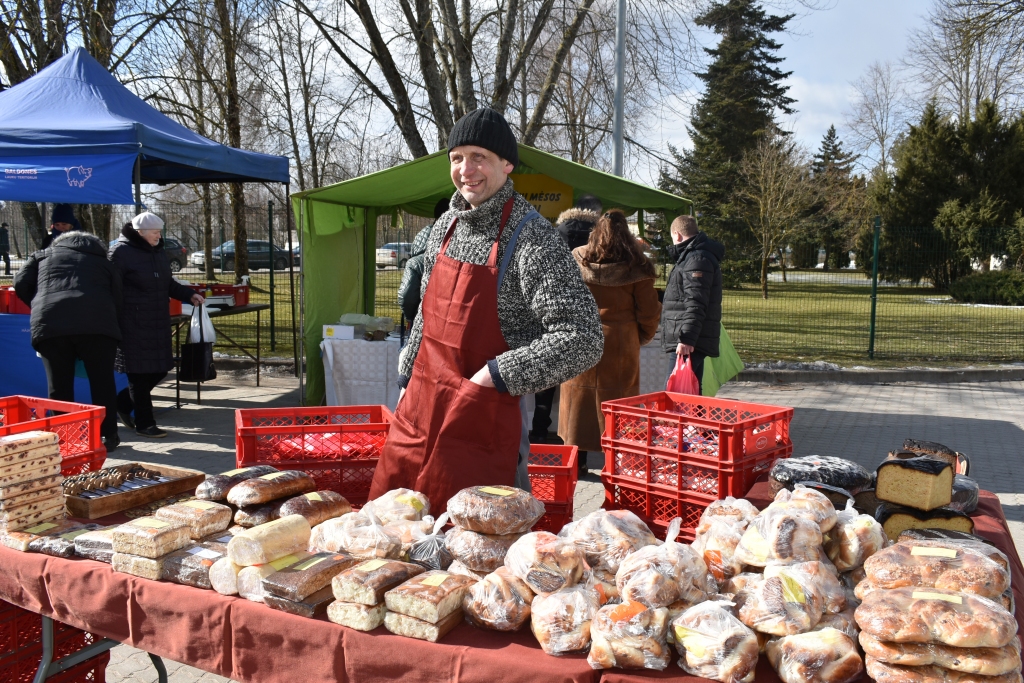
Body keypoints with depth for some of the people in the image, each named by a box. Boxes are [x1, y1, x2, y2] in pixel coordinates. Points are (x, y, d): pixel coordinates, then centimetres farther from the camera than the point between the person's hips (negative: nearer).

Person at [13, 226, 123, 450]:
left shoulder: (43, 255, 26)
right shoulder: (104, 263, 26)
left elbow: (21, 284, 16)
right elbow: (117, 301, 17)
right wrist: (110, 323, 26)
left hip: (49, 324, 0)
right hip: (96, 324, 0)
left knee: (59, 384, 9)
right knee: (102, 381, 8)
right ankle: (108, 435, 11)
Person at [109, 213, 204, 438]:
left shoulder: (157, 251, 14)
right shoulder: (122, 252, -11)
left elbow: (167, 282, 23)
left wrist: (188, 294, 8)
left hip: (158, 322, 8)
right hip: (133, 324, -8)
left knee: (160, 368, 11)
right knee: (141, 372, -2)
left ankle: (123, 403, 32)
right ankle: (144, 424, 10)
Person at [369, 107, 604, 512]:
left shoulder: (530, 239, -14)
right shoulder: (447, 226, 8)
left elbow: (583, 340, -21)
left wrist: (496, 374, -19)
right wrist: (408, 380, 17)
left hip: (483, 425, -7)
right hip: (416, 412, 7)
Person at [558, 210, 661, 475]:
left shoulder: (576, 260, 0)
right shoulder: (636, 267, -5)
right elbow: (649, 313, -2)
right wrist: (641, 338, 13)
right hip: (620, 346, -2)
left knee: (579, 402, 11)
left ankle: (575, 461, 18)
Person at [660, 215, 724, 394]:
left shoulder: (697, 259, -13)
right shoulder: (692, 256, 21)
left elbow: (695, 305, -22)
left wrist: (686, 339, -26)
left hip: (688, 344, -11)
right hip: (692, 341, 11)